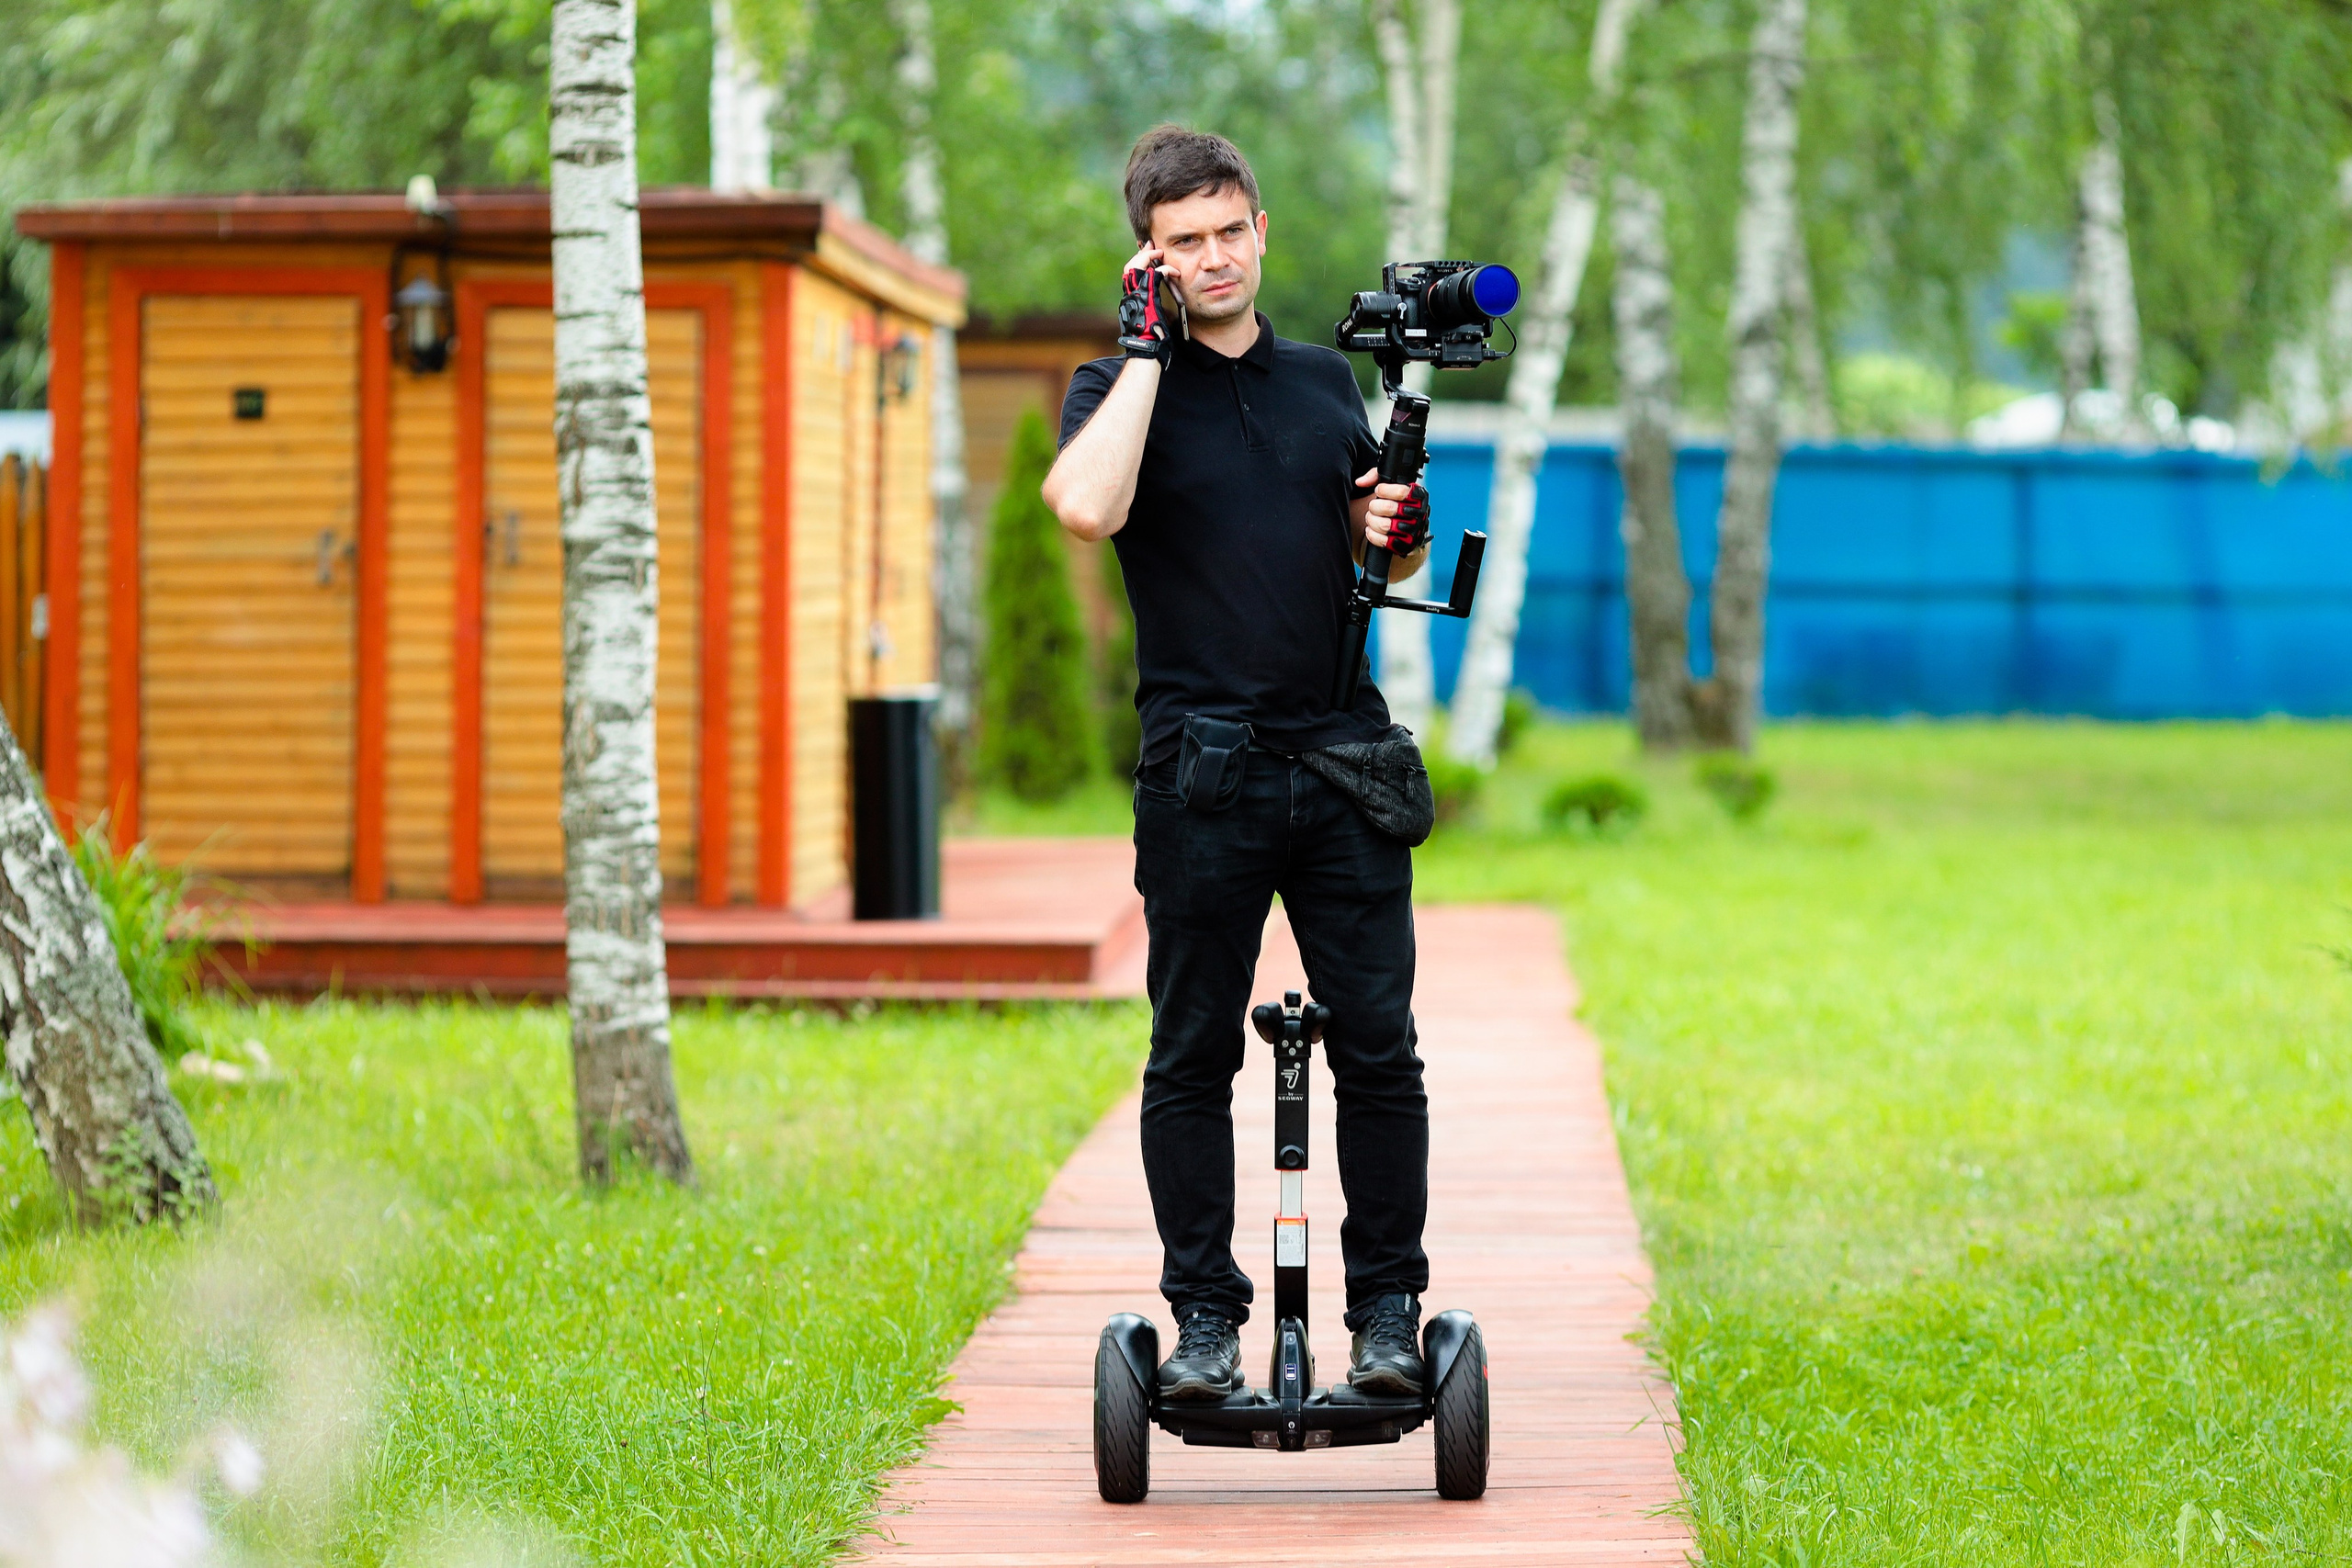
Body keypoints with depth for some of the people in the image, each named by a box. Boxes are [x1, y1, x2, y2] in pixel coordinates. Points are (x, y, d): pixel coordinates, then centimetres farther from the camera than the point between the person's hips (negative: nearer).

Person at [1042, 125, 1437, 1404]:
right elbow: (1087, 506, -21)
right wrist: (1147, 344, -13)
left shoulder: (1327, 382, 15)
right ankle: (1205, 1319, 9)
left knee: (1378, 1048, 1)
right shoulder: (1122, 388, 2)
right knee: (1192, 1056, 2)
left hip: (1343, 758, 3)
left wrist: (1397, 531, 1)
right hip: (1202, 772, -3)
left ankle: (1389, 1310, 8)